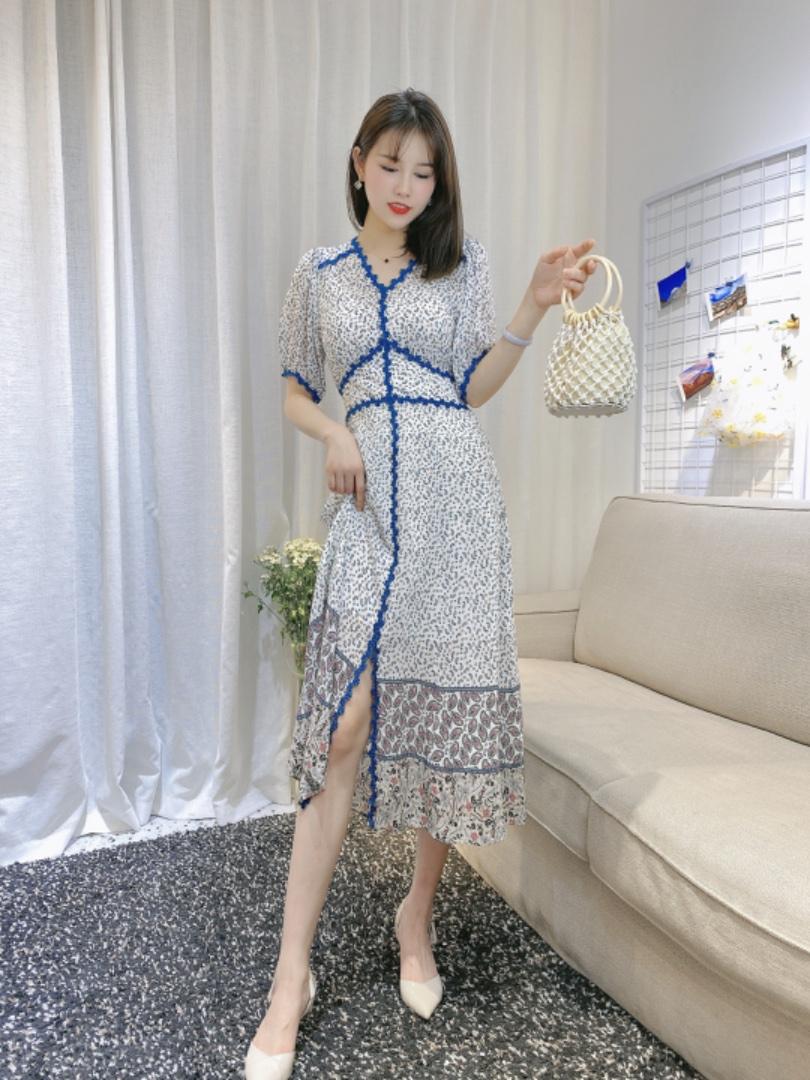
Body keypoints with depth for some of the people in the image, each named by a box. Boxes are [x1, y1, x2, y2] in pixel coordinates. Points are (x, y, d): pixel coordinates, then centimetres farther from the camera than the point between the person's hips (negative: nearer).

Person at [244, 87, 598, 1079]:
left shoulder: (461, 260, 12)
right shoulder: (319, 272, 13)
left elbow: (474, 386, 10)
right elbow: (295, 391, 16)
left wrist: (534, 306, -2)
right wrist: (334, 434, -4)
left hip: (455, 493, 1)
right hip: (371, 499, -1)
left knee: (450, 702, 2)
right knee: (345, 727, -9)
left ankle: (418, 914, 24)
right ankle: (292, 975, 3)